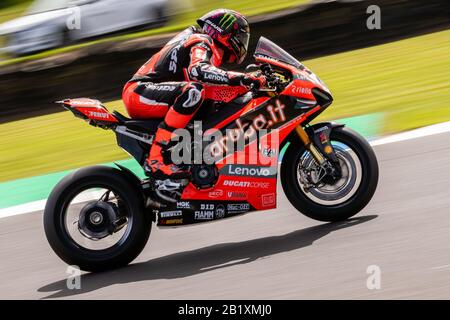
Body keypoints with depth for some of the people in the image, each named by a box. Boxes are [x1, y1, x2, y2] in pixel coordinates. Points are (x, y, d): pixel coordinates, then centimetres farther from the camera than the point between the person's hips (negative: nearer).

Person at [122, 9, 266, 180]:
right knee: (193, 91, -34)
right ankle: (156, 159, -38)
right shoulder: (202, 42, -8)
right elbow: (197, 70, -30)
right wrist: (240, 78, -36)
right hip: (140, 92, -10)